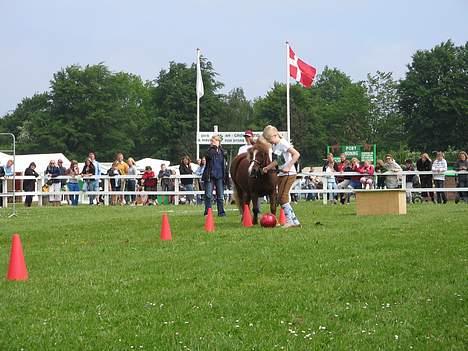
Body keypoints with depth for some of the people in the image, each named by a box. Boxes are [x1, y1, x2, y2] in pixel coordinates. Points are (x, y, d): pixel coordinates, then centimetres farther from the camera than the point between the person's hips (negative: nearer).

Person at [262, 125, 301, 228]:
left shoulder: (283, 143, -14)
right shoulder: (275, 146, 12)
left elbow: (297, 154, -22)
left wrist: (288, 167, -27)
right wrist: (267, 168, 17)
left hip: (289, 174, -10)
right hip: (281, 174, 10)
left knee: (282, 197, -12)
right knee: (281, 198, 8)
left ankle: (289, 221, -9)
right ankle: (294, 221, 11)